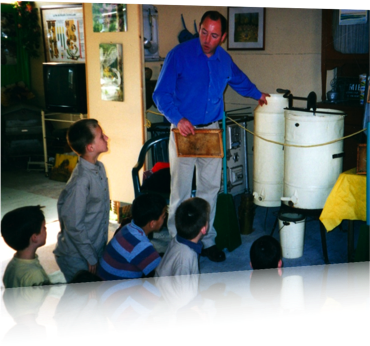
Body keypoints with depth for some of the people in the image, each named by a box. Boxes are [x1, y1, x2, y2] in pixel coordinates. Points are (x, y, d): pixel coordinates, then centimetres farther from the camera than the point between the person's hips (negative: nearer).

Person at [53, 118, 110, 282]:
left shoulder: (99, 168, 1)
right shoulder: (80, 181, -26)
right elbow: (74, 226, -22)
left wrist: (103, 245, 14)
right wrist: (91, 259, -14)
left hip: (97, 250, 8)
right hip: (78, 258, -8)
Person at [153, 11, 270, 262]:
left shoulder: (224, 60, 7)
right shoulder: (179, 55, -9)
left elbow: (239, 80, 31)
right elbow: (161, 94, -11)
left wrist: (258, 94, 40)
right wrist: (178, 119, -24)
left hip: (211, 130, 5)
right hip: (183, 131, -4)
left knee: (210, 188, 9)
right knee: (181, 192, -1)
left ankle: (207, 240, 22)